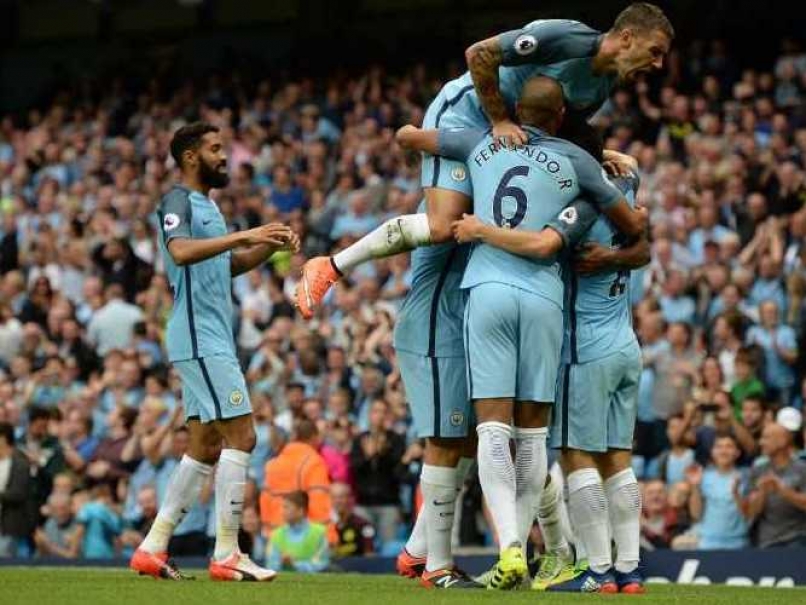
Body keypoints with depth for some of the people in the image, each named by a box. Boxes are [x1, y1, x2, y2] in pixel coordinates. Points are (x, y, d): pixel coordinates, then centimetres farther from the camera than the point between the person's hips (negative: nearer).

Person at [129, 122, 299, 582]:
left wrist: (272, 245, 11)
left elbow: (229, 264, 27)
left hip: (212, 340, 10)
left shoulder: (206, 204, 20)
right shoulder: (178, 202, -10)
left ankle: (153, 548, 13)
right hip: (200, 339, -10)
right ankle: (227, 555, -12)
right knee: (241, 436, -13)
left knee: (206, 447, 11)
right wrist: (242, 236, -36)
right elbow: (181, 250, -29)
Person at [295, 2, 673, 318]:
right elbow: (479, 54, -25)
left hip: (508, 134, 10)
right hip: (463, 111, -10)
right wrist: (500, 121, -21)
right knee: (443, 227, -22)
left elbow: (565, 134, 15)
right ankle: (330, 269, -10)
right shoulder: (566, 38, -24)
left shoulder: (603, 86, 3)